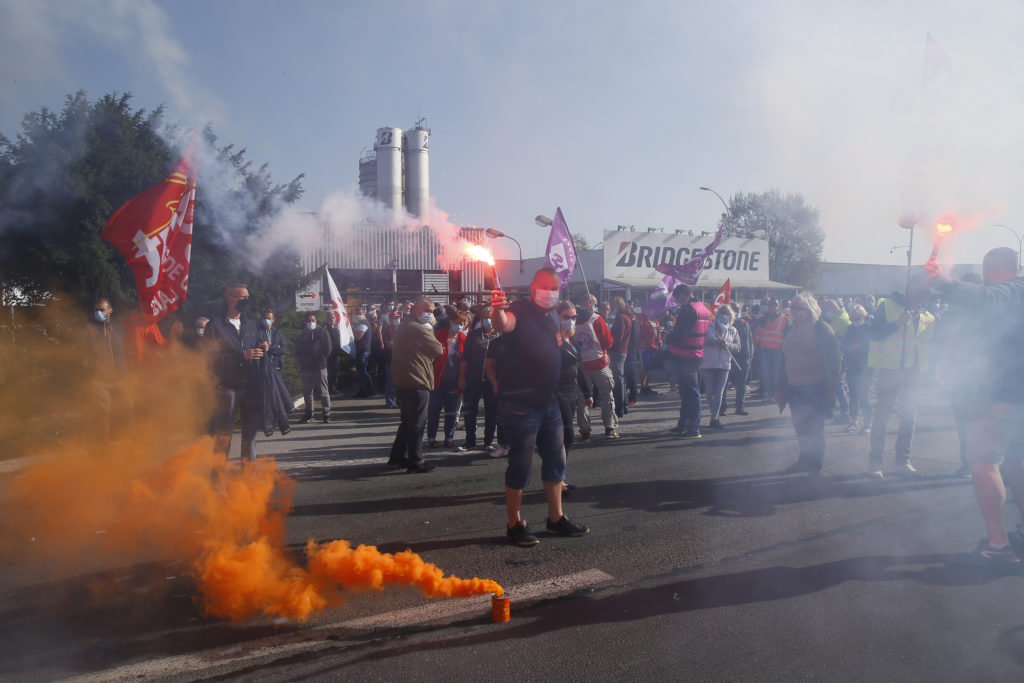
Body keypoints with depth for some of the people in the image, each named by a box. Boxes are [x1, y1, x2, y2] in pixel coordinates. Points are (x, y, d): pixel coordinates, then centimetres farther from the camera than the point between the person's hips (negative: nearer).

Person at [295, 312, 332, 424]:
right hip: (306, 368, 4)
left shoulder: (322, 332, 2)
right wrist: (302, 361, 2)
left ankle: (326, 414, 3)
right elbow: (298, 351, 15)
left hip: (320, 367, -4)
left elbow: (327, 350, -2)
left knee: (323, 392, -3)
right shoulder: (302, 335, 13)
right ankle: (308, 413, 16)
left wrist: (319, 360, -6)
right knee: (307, 392, 7)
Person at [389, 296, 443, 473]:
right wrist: (430, 332, 1)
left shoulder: (403, 326, 14)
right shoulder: (419, 329, -18)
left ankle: (397, 457, 26)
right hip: (417, 383, -10)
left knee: (407, 422, 20)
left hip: (402, 382, 10)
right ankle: (415, 462, 6)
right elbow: (439, 350, -13)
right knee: (417, 424, -1)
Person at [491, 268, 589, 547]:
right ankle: (515, 525, 12)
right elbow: (504, 325, -36)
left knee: (556, 459, 15)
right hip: (521, 404, -9)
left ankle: (556, 518, 28)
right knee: (520, 464, -1)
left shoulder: (550, 319, 15)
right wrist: (498, 311, -54)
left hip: (548, 401, 9)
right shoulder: (520, 312, -11)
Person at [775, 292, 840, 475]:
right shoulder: (791, 330, 13)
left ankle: (815, 465, 10)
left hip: (815, 388, -6)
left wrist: (830, 388, -13)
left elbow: (832, 360, -9)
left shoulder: (822, 329, -6)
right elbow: (784, 359, 16)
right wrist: (781, 388, 13)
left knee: (814, 426, 0)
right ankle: (805, 461, 24)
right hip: (795, 388, 6)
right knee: (800, 427, 12)